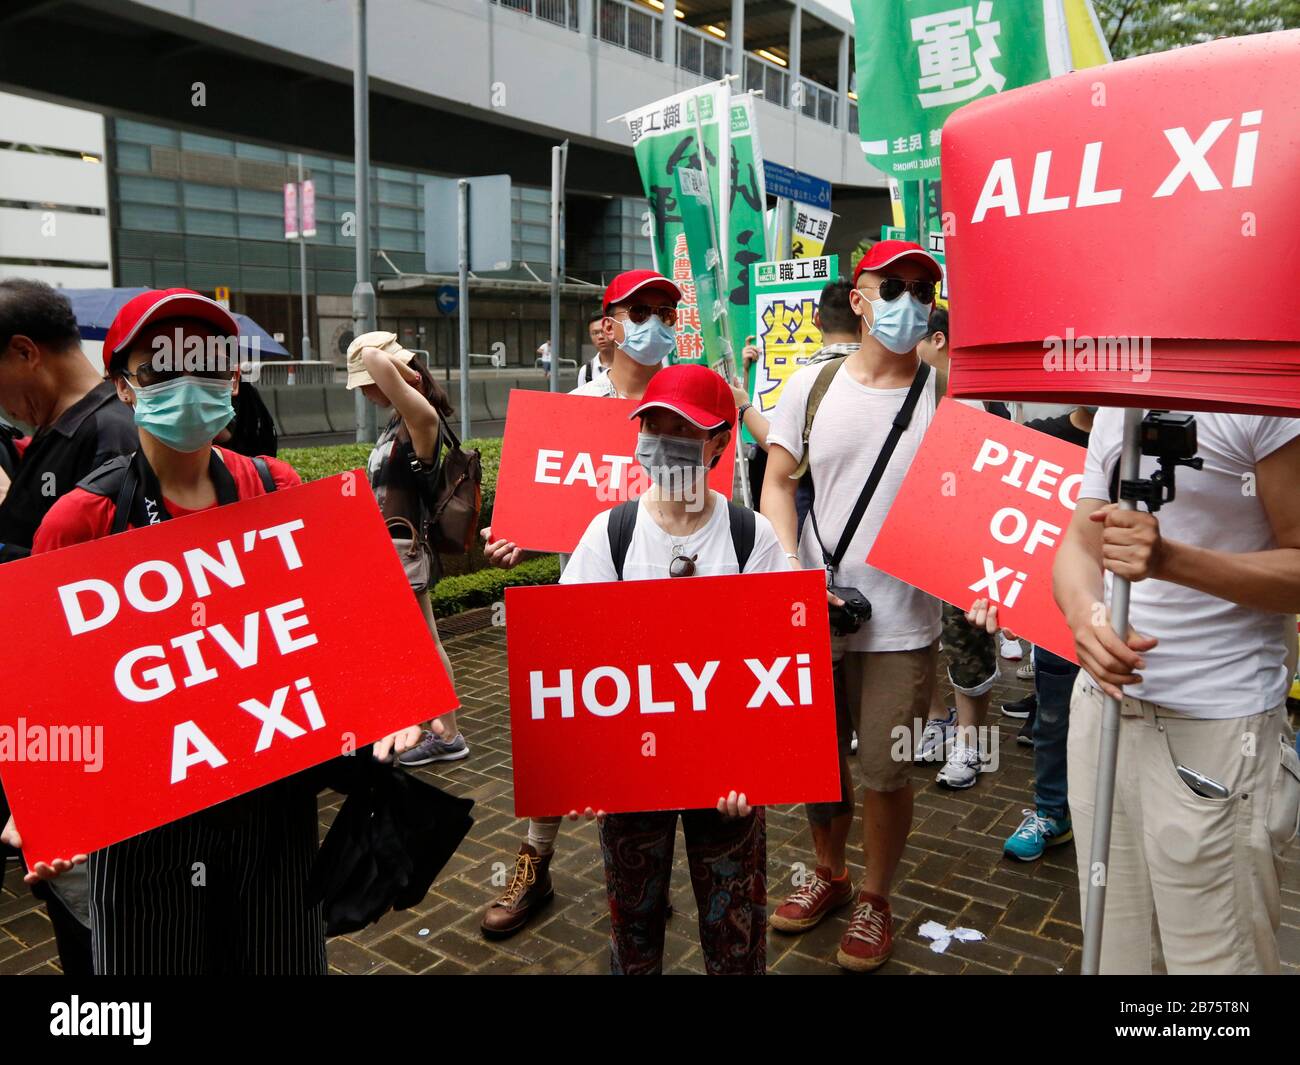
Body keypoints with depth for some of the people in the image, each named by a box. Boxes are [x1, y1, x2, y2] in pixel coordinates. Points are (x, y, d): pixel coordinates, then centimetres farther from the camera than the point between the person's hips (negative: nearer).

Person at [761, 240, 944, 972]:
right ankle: (829, 874, 42)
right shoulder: (813, 385, 2)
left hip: (903, 624, -2)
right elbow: (778, 481, 5)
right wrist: (789, 571, -8)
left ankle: (875, 901, 33)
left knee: (885, 772, 8)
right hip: (815, 613, 2)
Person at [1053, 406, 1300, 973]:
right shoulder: (1113, 409, 11)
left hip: (1216, 723, -6)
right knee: (1116, 949, 16)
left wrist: (1169, 559, -26)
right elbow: (1079, 543, 7)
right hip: (1105, 700, 6)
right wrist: (1082, 608, -16)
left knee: (1212, 957, 4)